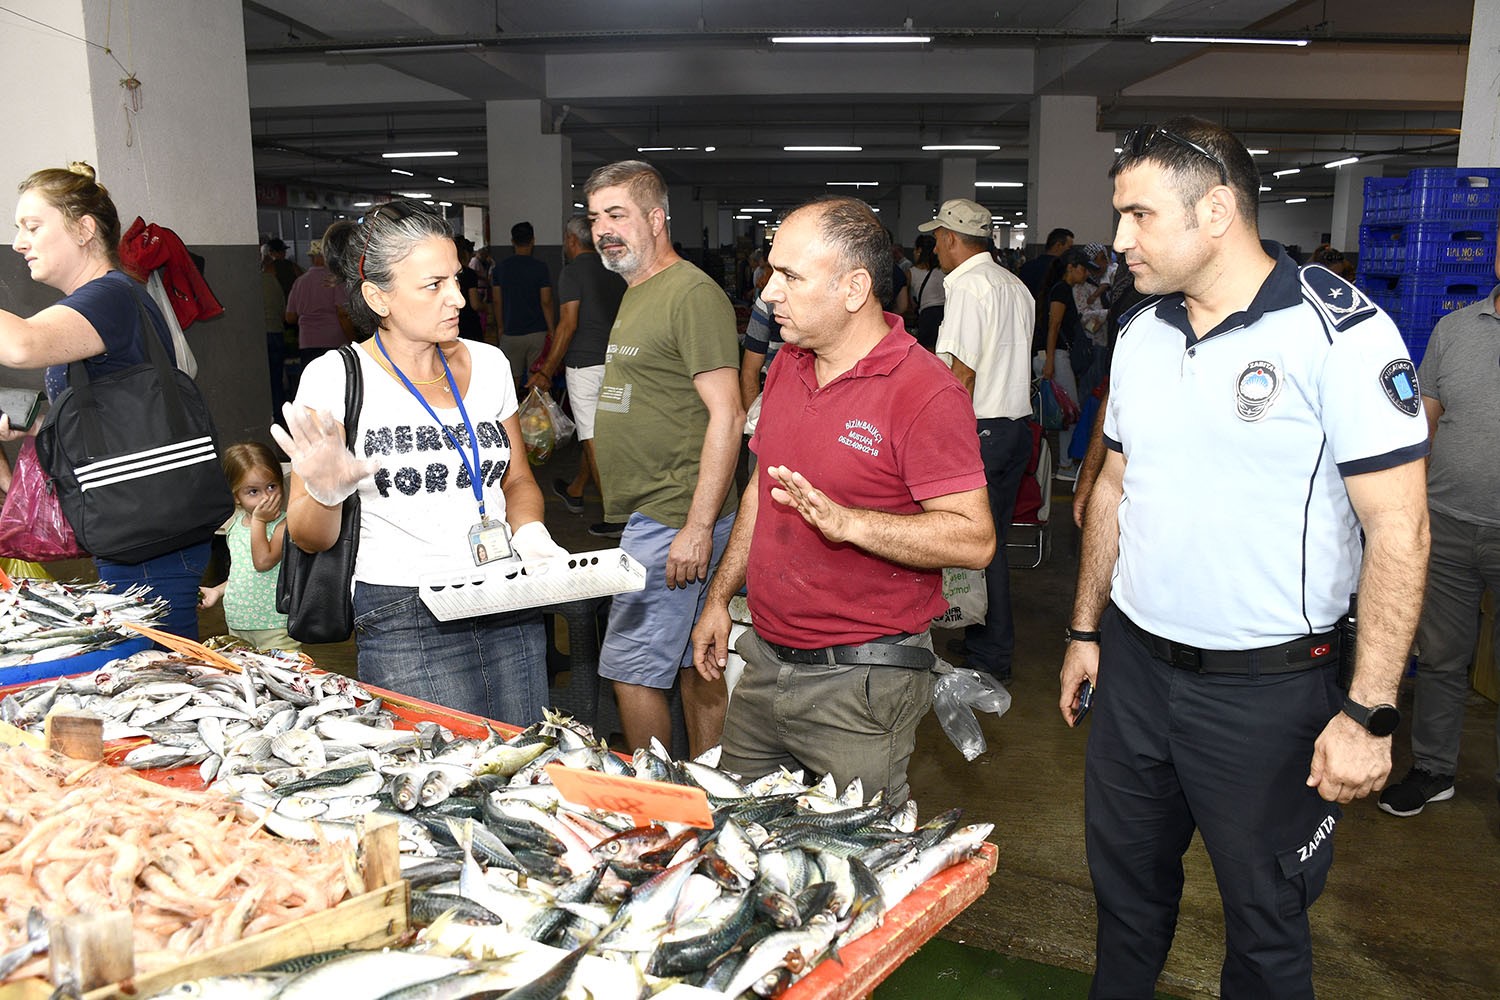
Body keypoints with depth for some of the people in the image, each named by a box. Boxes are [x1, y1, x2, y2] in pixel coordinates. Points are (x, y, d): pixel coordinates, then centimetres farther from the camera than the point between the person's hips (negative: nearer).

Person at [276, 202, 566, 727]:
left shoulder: (488, 363, 8)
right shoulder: (335, 378, -5)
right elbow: (308, 538, -1)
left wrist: (531, 534, -1)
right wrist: (324, 496, -23)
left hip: (511, 611, 4)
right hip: (404, 624, -4)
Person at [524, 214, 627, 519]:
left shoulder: (572, 271, -9)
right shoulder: (613, 271, 12)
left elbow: (569, 324, -16)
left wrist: (547, 372, -12)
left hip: (585, 363, -8)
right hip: (614, 361, 8)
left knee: (593, 439, -4)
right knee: (593, 433, 20)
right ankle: (574, 492, 37)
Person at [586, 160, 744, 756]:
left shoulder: (693, 295, -14)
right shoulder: (637, 293, 18)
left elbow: (726, 416, -20)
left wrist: (697, 527, -22)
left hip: (673, 520, -10)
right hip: (652, 514, 10)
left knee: (631, 671, -4)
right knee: (694, 663, 16)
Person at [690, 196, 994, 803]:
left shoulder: (925, 392, -17)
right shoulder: (788, 362, 7)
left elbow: (975, 539, -20)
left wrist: (846, 521, -29)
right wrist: (720, 596, 16)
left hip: (861, 683, -7)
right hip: (763, 661, 7)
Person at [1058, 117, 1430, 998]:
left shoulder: (1341, 332, -15)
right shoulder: (1141, 335, 5)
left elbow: (1399, 529, -15)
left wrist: (1369, 712, -18)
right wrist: (1086, 631, 14)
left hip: (1268, 686, -5)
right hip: (1134, 665, 6)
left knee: (1265, 919, 14)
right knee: (1125, 886, 21)